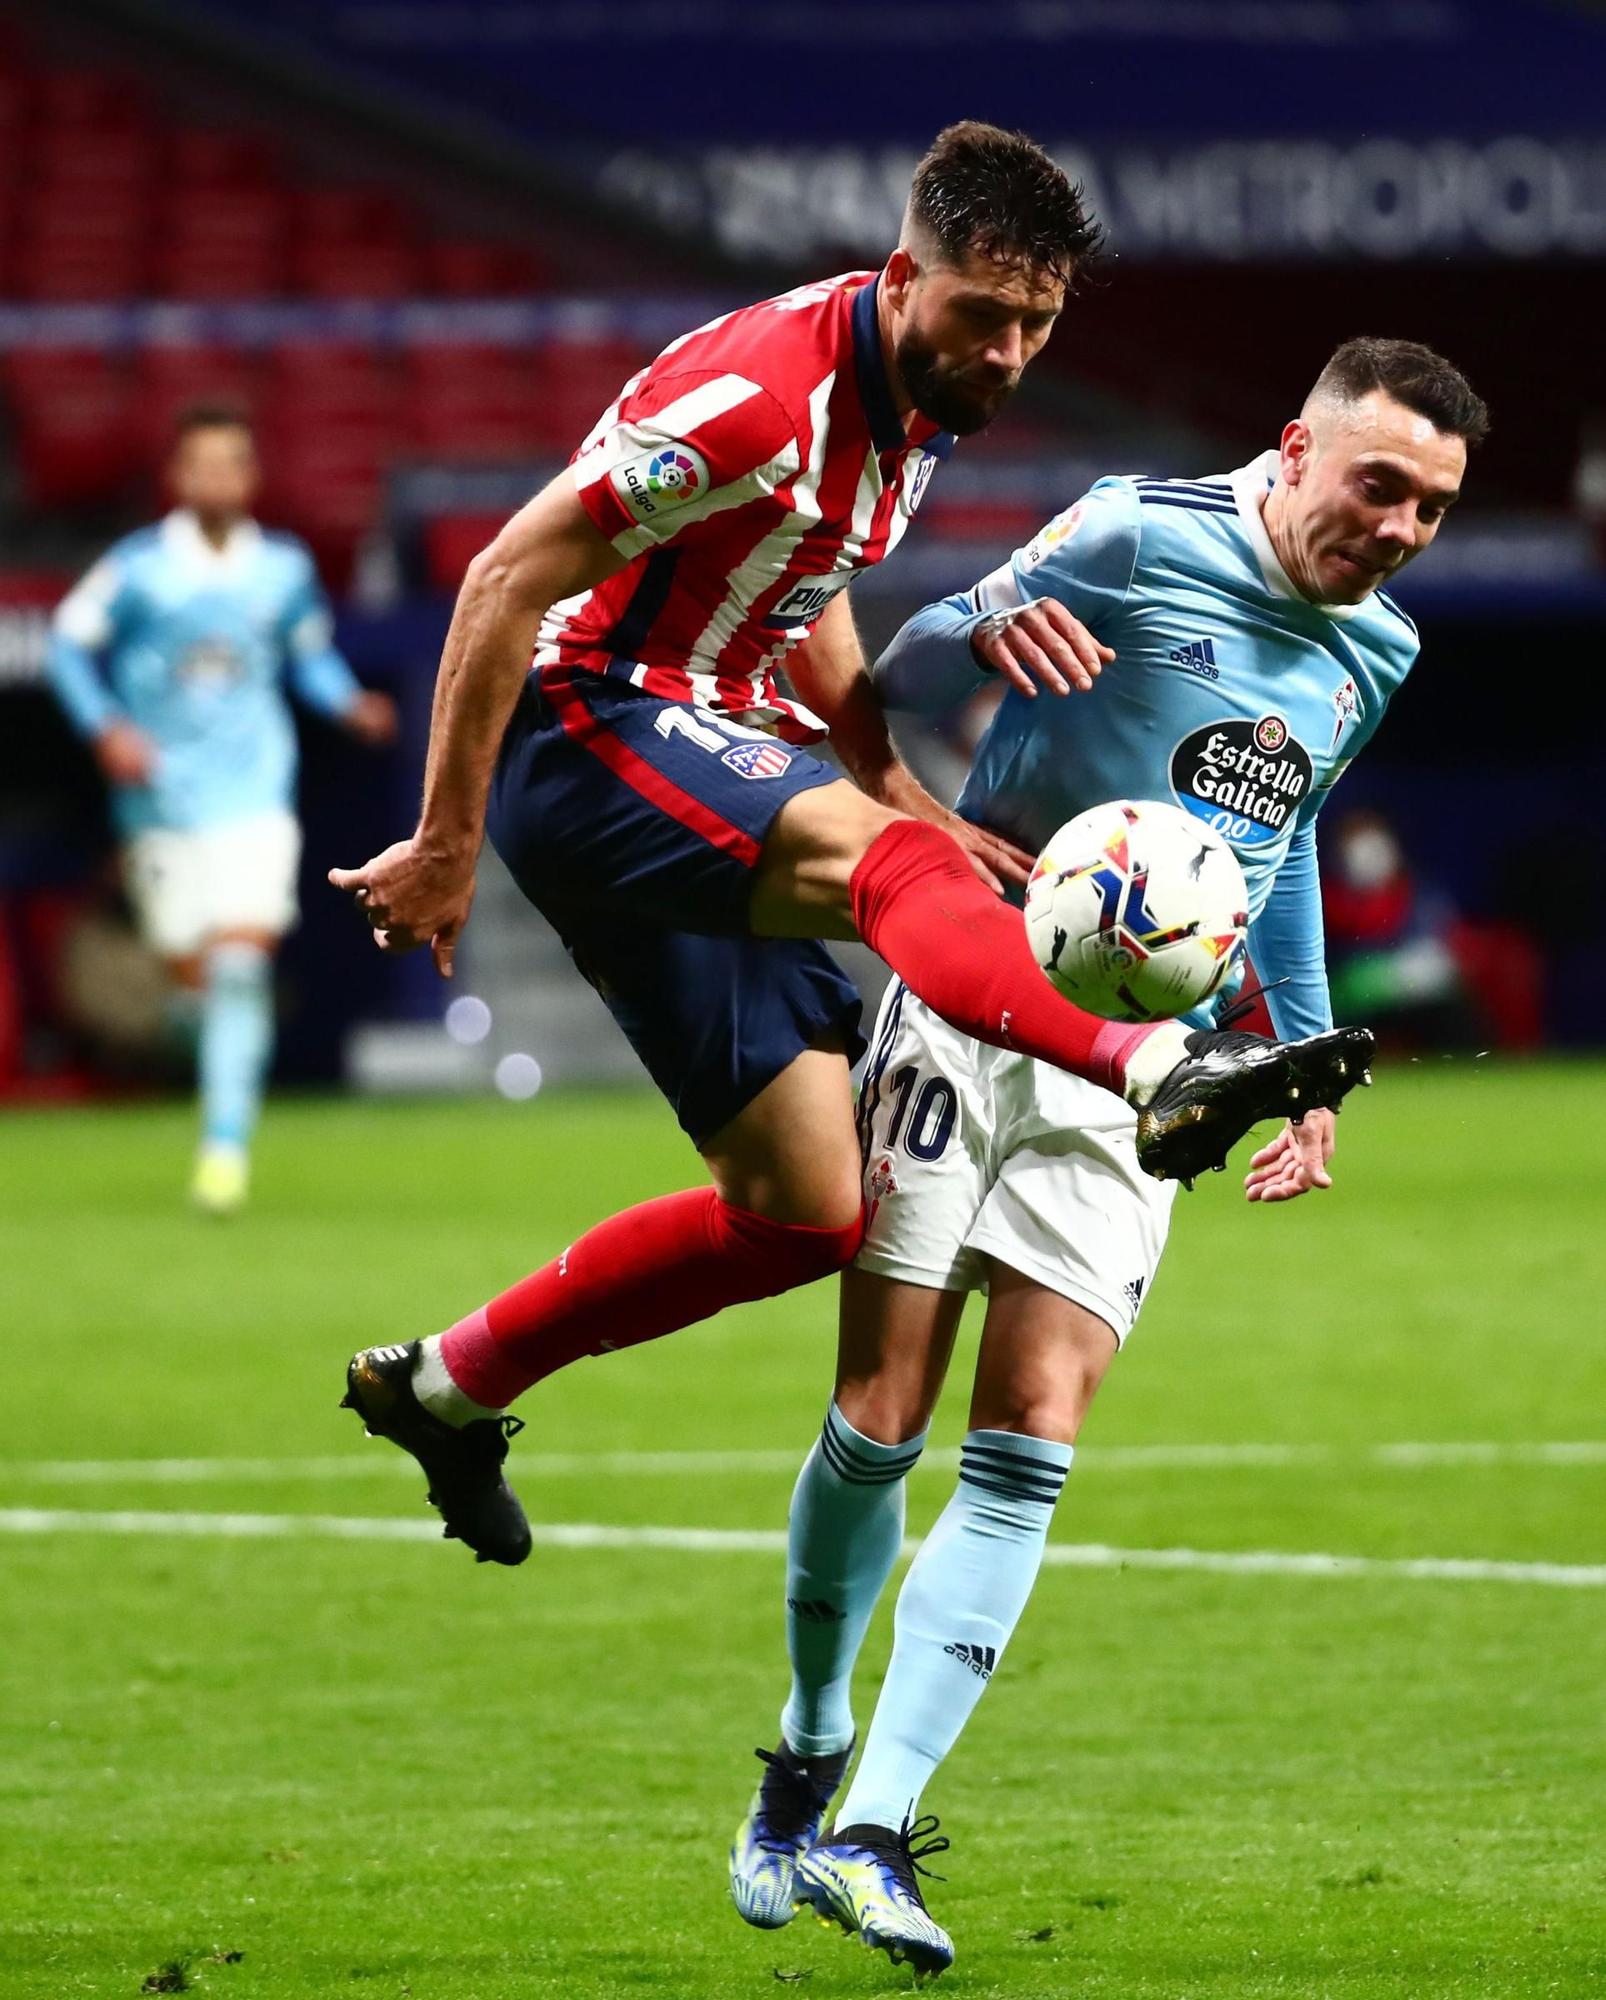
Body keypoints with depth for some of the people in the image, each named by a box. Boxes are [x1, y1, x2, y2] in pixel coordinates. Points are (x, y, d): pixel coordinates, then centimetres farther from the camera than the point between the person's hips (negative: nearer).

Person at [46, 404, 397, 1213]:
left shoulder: (284, 568, 3)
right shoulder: (136, 568, -5)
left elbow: (311, 651, 17)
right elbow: (68, 641, 1)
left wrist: (350, 703, -1)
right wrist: (106, 728, -12)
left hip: (255, 796, 0)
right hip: (162, 801, 0)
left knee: (241, 962, -16)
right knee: (191, 974, 5)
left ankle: (226, 1144, -16)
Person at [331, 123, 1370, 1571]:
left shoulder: (926, 407, 8)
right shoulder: (761, 395, -21)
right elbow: (508, 582, -19)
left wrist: (900, 797, 6)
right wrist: (447, 846, -17)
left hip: (715, 771, 9)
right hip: (585, 727, -9)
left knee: (811, 1210, 5)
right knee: (886, 866, -37)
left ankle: (446, 1387, 19)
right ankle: (1153, 1073, -65)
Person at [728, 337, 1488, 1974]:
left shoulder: (1375, 650, 11)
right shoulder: (1142, 538, -8)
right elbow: (903, 676, -4)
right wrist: (983, 632, -27)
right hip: (975, 1004, -4)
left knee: (1028, 1446, -9)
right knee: (877, 1422, -4)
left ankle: (871, 1834, -12)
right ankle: (807, 1760, 20)